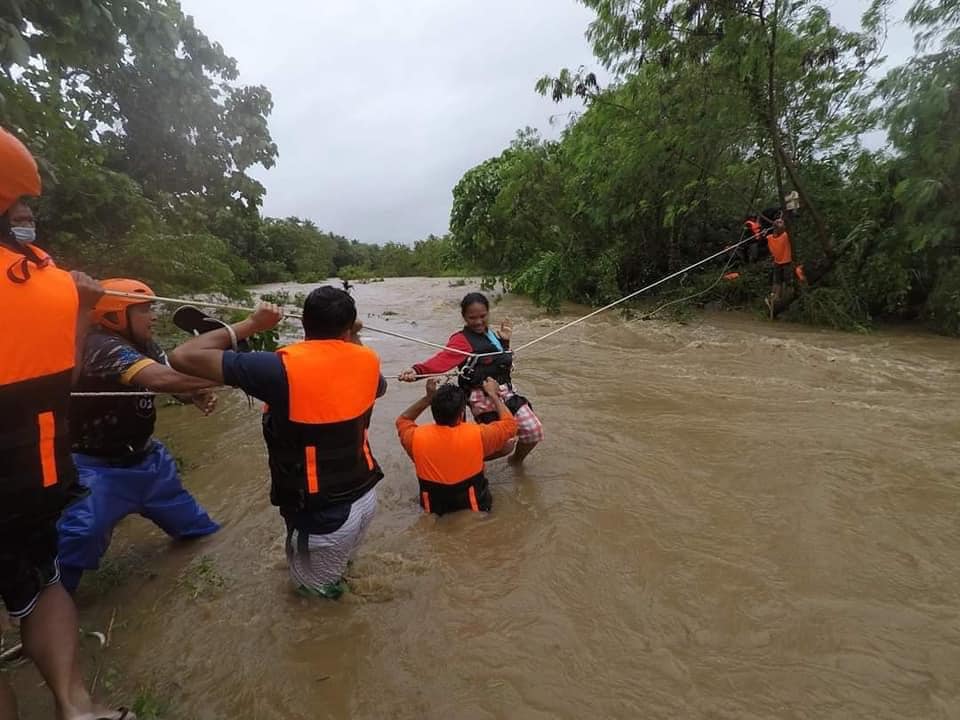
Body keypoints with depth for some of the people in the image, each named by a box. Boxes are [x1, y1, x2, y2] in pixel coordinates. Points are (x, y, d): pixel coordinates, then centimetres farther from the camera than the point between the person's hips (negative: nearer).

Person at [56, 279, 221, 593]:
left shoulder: (146, 346, -2)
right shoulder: (104, 348, -30)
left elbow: (175, 382, -2)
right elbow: (161, 378, -46)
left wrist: (199, 395, -27)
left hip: (143, 454, 8)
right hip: (97, 467, -8)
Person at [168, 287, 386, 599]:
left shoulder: (282, 367, -24)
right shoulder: (367, 360, -10)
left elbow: (183, 357, -18)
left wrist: (251, 324, -9)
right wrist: (353, 339, 18)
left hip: (323, 516, -5)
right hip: (365, 497, 5)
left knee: (315, 582, 29)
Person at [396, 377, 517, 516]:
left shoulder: (417, 437, -20)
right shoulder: (477, 434, -26)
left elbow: (402, 420, 4)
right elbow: (509, 424, -7)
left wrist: (428, 397, 0)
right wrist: (493, 395, 2)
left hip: (433, 510, 3)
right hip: (473, 507, -2)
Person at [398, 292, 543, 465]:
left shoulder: (490, 334, 10)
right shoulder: (462, 340, -14)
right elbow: (444, 358, -33)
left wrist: (504, 341, 4)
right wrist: (418, 370, -51)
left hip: (507, 390, 8)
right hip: (484, 397, -7)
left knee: (534, 431, 9)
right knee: (504, 444, -11)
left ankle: (516, 459, 40)